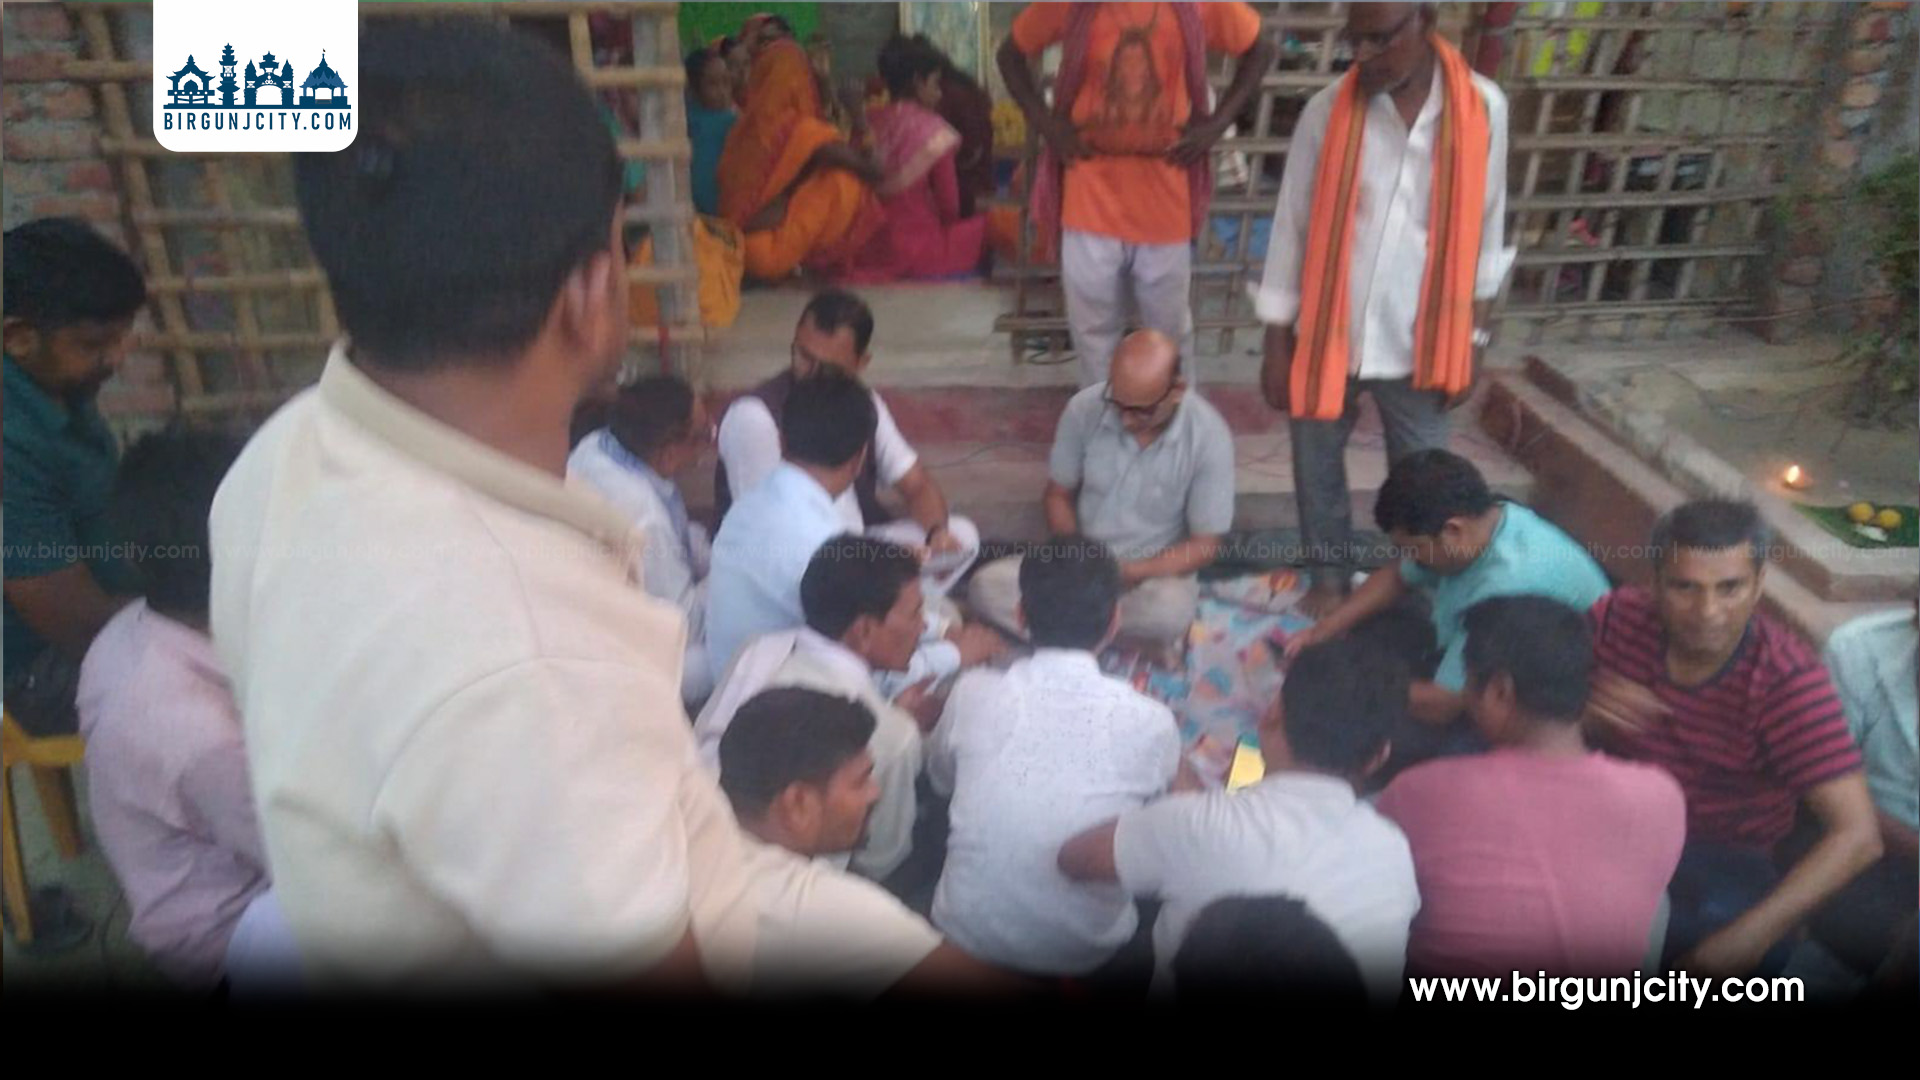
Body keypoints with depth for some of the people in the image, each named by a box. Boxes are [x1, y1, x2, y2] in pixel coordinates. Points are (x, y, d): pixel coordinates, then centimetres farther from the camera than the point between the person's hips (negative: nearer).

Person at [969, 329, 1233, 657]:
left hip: (1157, 571, -2)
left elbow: (1204, 546, -12)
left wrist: (1128, 572, -25)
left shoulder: (1208, 436, -19)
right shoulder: (1084, 408, -13)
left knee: (1172, 609, -39)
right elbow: (1059, 494, 2)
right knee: (987, 587, -22)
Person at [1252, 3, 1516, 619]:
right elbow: (1292, 228, -3)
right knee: (1317, 470, 14)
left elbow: (1485, 233, 2)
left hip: (1422, 343, 0)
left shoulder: (1482, 109, -6)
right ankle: (1330, 578, 36)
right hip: (1328, 334, 0)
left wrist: (1471, 343, 3)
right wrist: (1277, 345, -2)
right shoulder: (1327, 110, -8)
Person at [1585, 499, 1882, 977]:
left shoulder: (1789, 679, -17)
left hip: (1721, 856, -1)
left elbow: (1858, 835, -22)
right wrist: (1583, 712, -26)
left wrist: (1748, 935, -32)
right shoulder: (1620, 616, -10)